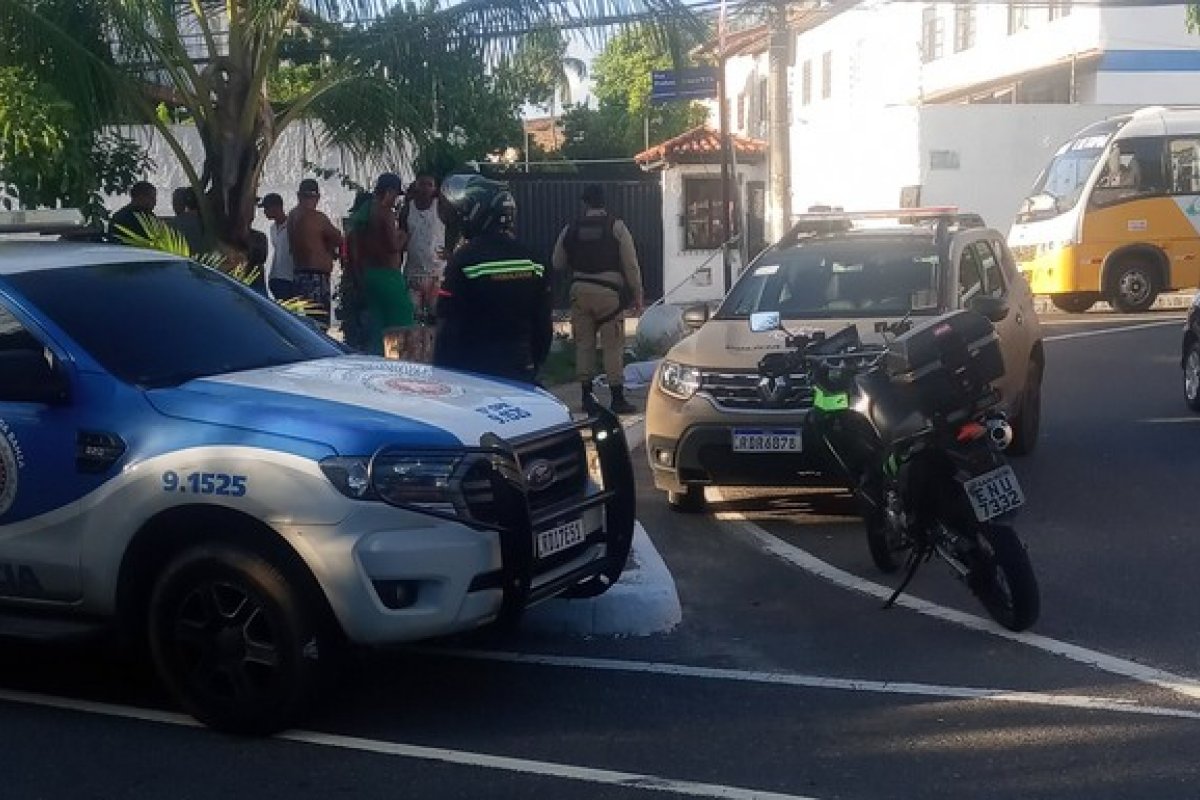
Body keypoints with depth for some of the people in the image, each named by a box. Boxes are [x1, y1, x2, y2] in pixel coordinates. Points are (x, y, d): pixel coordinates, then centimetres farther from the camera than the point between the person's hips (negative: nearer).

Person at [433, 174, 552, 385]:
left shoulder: (464, 259, -14)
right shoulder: (530, 260, 5)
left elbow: (448, 327, -14)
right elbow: (543, 325, 10)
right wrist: (534, 364, 20)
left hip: (474, 374, -6)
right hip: (521, 375, 6)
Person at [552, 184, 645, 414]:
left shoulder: (571, 229, 5)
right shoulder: (616, 227, -3)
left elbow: (558, 264, 12)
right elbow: (630, 264, -4)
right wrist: (637, 295, 3)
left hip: (580, 290, 3)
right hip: (609, 291, -3)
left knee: (584, 344, 10)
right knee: (613, 346, 0)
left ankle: (587, 397, 12)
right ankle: (617, 399, 0)